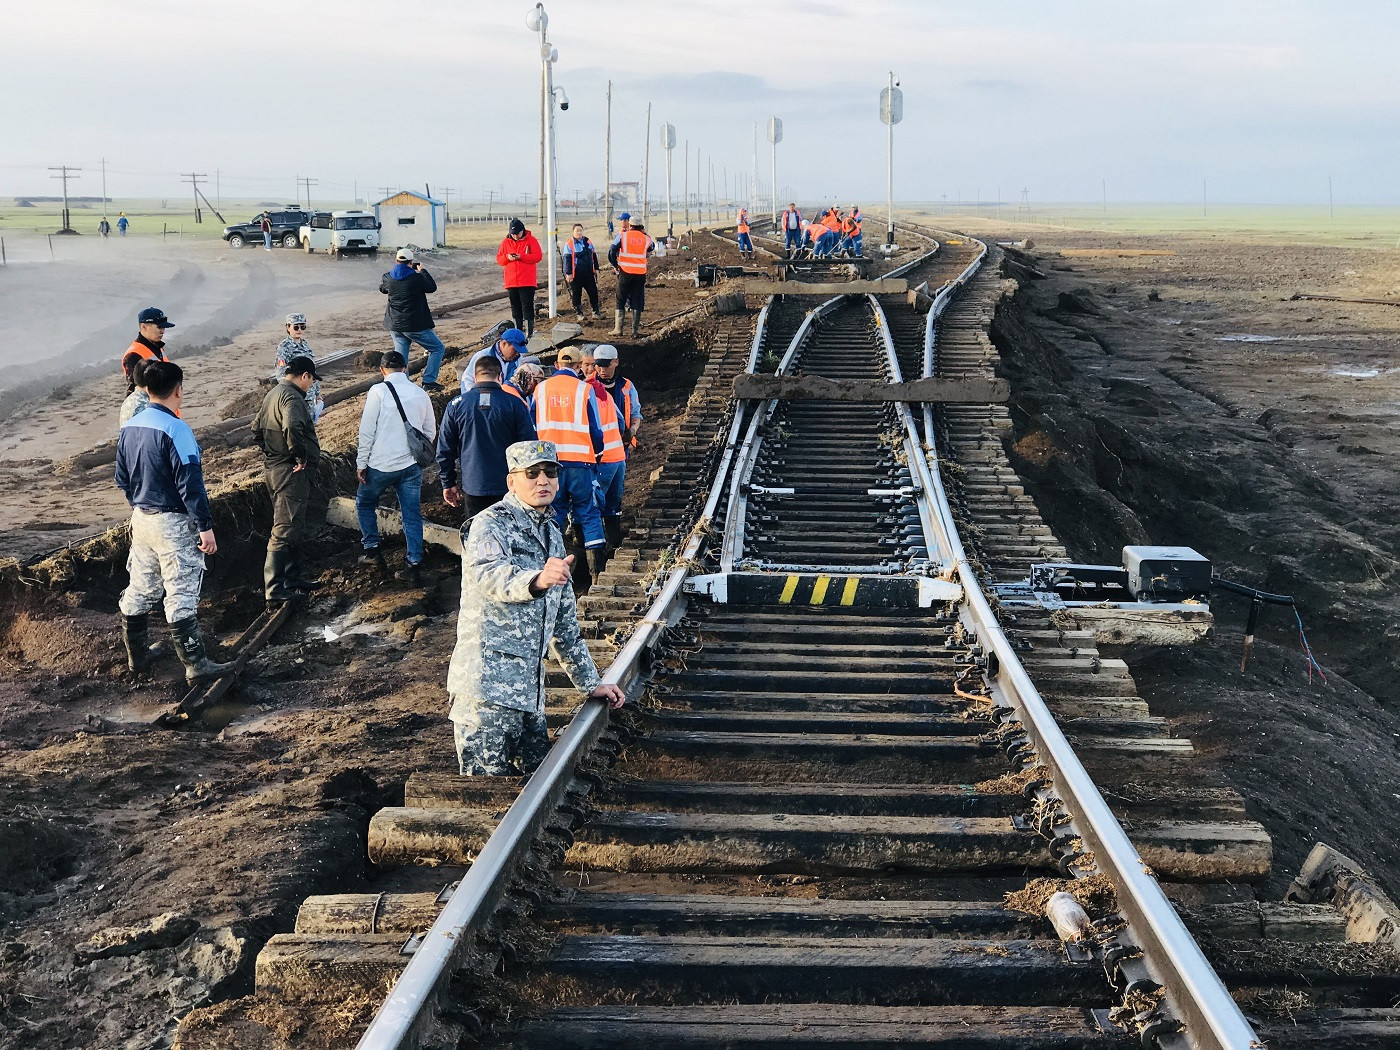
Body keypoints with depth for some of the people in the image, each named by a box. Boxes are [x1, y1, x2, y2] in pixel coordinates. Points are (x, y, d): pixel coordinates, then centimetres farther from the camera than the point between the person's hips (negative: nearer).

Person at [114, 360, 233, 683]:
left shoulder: (129, 427, 5)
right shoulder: (175, 429, -20)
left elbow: (122, 478, 13)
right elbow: (190, 484, -21)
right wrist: (205, 526, -17)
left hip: (141, 519, 8)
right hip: (173, 523, -8)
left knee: (139, 590, 17)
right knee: (181, 596, -4)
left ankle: (136, 655, 29)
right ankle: (196, 665, 1)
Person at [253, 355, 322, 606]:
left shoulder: (273, 394, 15)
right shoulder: (291, 397, -18)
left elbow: (257, 428, 25)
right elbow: (292, 428, -36)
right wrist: (301, 458, -24)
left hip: (273, 469, 11)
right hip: (291, 473, -11)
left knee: (293, 527, 20)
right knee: (284, 531, -9)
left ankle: (292, 578, 29)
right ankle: (275, 590, -8)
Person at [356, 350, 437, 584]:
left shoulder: (378, 391, -9)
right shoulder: (421, 394, 3)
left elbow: (367, 430, -10)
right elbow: (430, 432, 12)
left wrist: (361, 463, -3)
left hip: (381, 465, -3)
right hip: (412, 465, 3)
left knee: (364, 503, 20)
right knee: (412, 514, 7)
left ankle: (372, 549, 19)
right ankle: (413, 565, 4)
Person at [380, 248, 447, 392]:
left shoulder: (388, 278, -1)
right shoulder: (417, 278, -17)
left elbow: (382, 288, 22)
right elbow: (432, 287, 0)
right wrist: (422, 271, 13)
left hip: (395, 326, 5)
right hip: (415, 326, -5)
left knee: (401, 357, 15)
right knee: (438, 349, 8)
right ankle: (428, 381, 1)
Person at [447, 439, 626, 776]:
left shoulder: (552, 536, 20)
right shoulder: (491, 525, -5)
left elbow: (565, 620, 27)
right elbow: (488, 574, -29)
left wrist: (589, 683, 25)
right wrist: (536, 581, -49)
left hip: (528, 695, 8)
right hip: (487, 689, -8)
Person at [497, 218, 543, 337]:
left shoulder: (531, 240, -1)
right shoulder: (506, 242, 9)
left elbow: (538, 256, -8)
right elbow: (499, 259, 11)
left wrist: (521, 257, -17)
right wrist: (507, 257, -11)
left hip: (527, 281, -4)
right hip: (511, 282, 4)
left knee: (527, 306, -5)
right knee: (515, 307, 10)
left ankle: (529, 331, -2)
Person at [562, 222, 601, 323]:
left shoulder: (588, 242, 9)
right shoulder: (569, 244, -7)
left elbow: (594, 256, 19)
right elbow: (567, 259, -10)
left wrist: (596, 268, 16)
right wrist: (568, 273, -15)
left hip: (588, 273, 4)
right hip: (576, 275, -4)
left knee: (593, 293, 6)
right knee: (576, 295, 1)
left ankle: (595, 312, 18)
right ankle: (579, 315, 11)